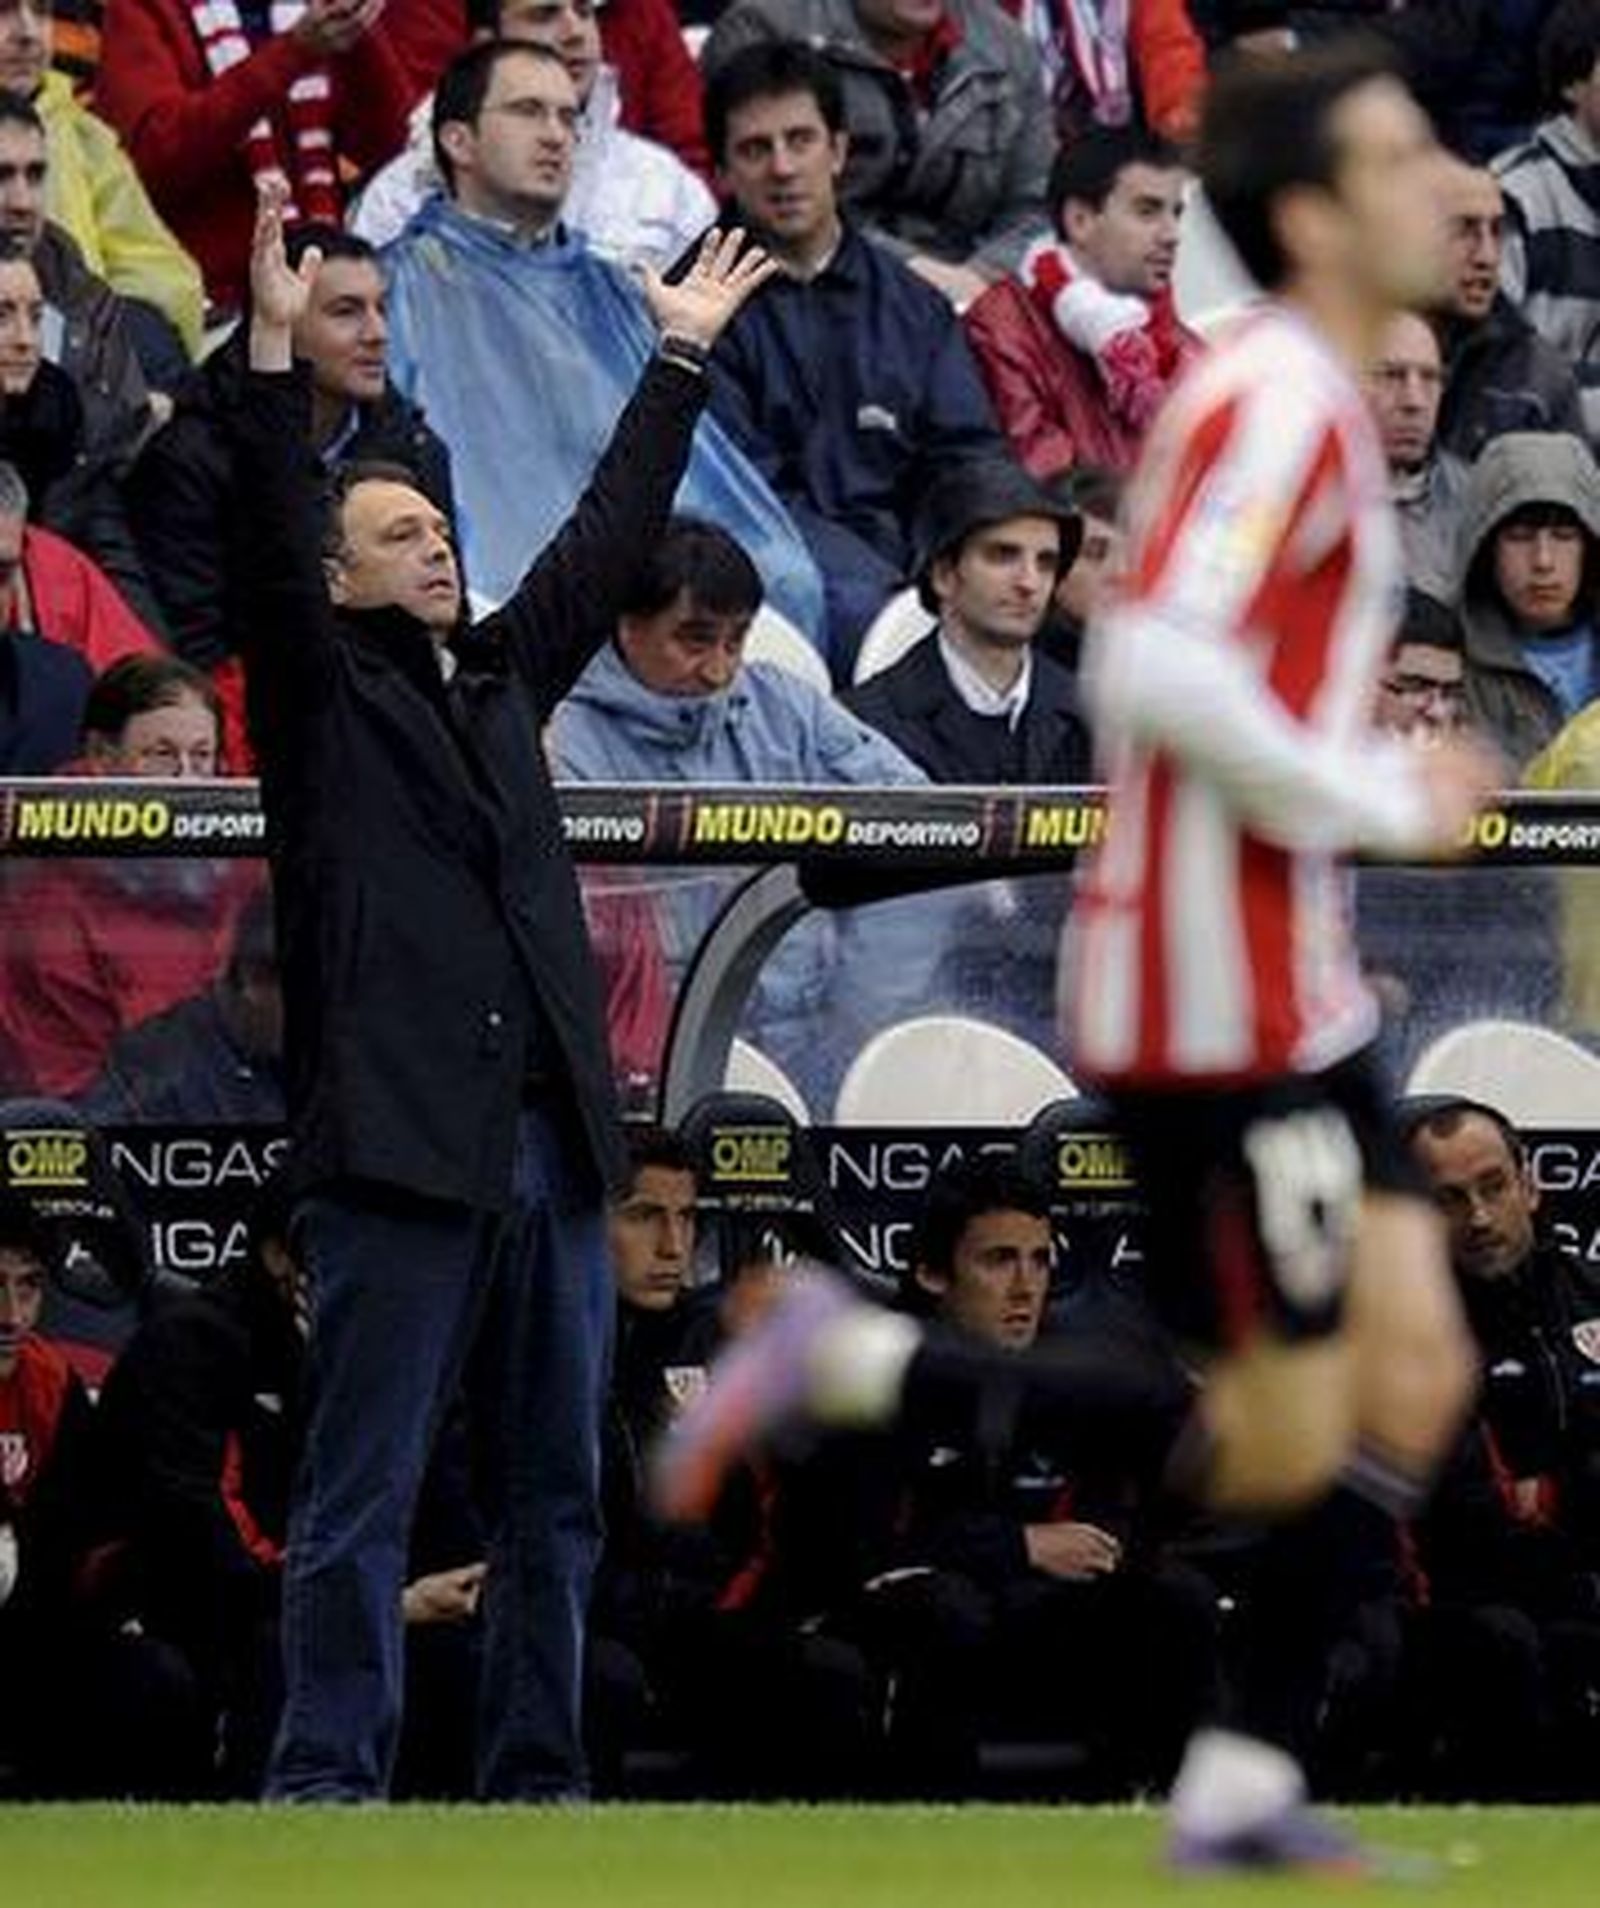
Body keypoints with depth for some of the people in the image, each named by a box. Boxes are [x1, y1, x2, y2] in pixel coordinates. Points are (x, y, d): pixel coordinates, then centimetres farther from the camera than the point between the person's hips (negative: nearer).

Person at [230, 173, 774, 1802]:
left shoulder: (504, 676, 19)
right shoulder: (322, 692, 3)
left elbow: (609, 539, 24)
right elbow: (270, 550, -11)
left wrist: (681, 358, 24)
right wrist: (275, 356, -21)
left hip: (547, 1146, 6)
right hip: (399, 1146, -6)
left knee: (554, 1494, 8)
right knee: (363, 1495, -6)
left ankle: (535, 1775, 13)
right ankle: (326, 1778, -6)